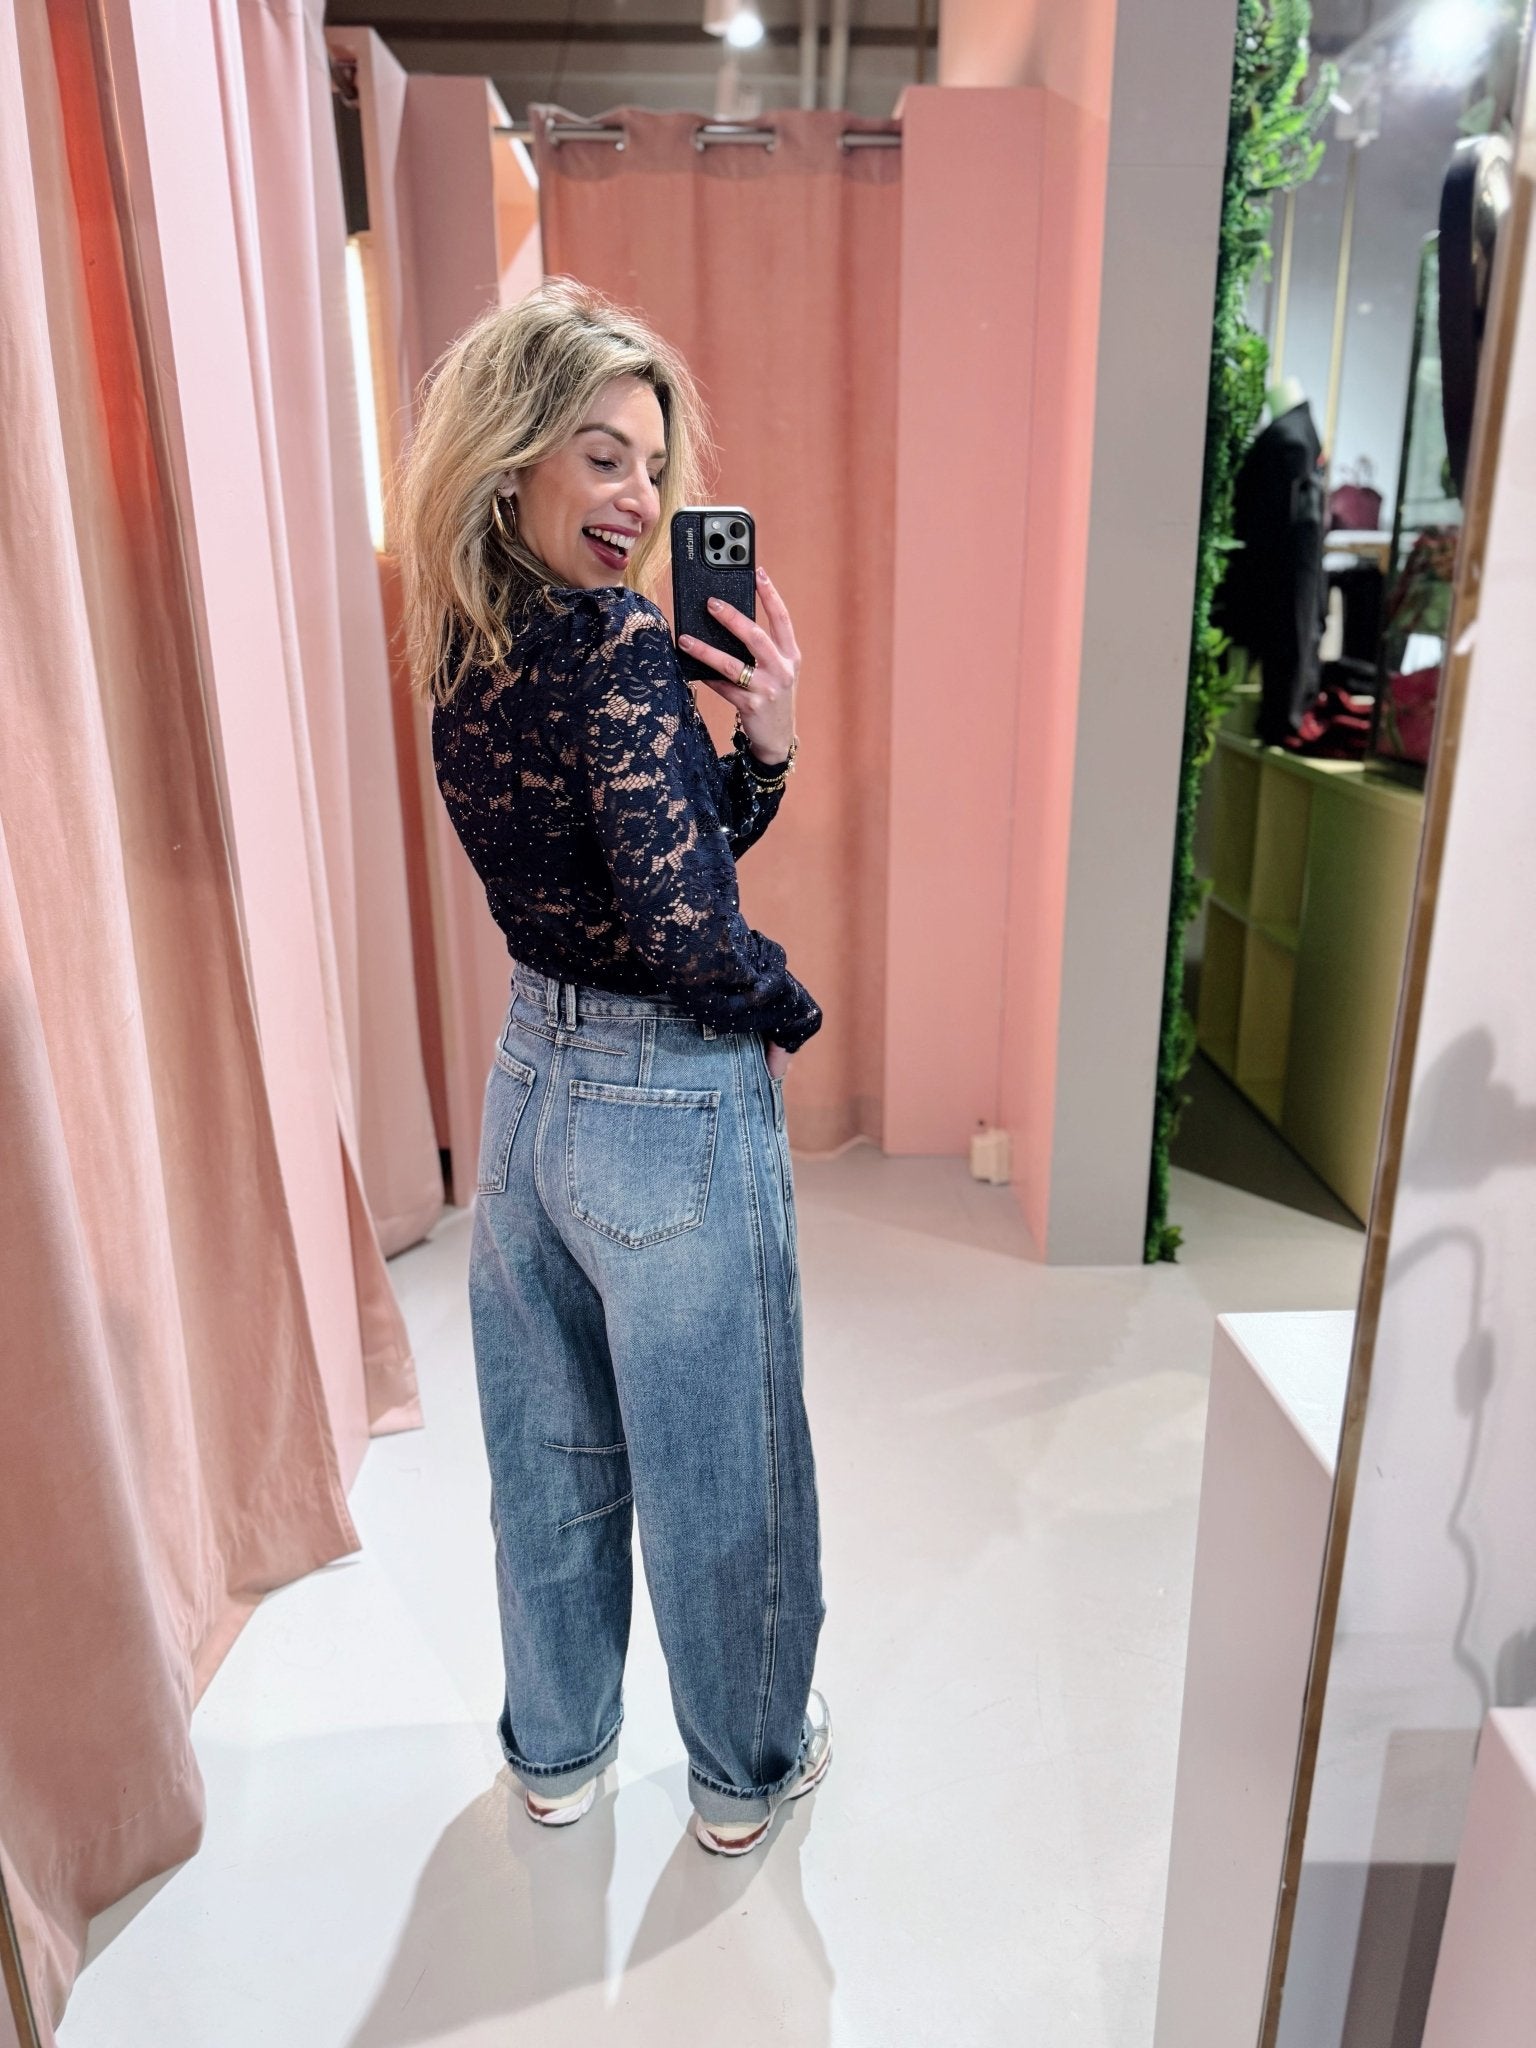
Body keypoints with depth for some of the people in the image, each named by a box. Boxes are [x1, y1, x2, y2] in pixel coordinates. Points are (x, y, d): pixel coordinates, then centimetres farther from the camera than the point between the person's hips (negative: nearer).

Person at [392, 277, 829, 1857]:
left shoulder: (470, 661, 5)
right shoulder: (624, 654, -21)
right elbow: (688, 924, -27)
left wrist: (761, 735, -5)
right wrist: (789, 1017, -8)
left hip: (531, 1077, 8)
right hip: (674, 1110, -8)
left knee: (550, 1448, 23)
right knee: (719, 1470, 15)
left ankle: (555, 1747, 46)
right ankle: (748, 1768, 40)